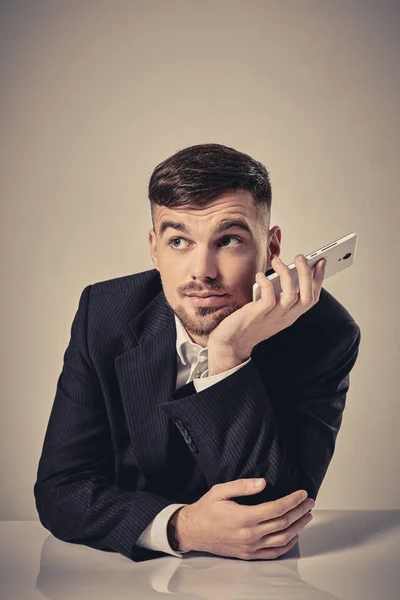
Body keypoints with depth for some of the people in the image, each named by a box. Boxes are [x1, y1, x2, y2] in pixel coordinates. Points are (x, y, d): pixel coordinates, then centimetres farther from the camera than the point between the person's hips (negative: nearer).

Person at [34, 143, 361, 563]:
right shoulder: (104, 314, -10)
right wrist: (179, 527, -27)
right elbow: (59, 489, -11)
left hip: (253, 580, -1)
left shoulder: (324, 334, -16)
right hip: (130, 570, 1)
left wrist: (229, 356, -33)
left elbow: (276, 513, -22)